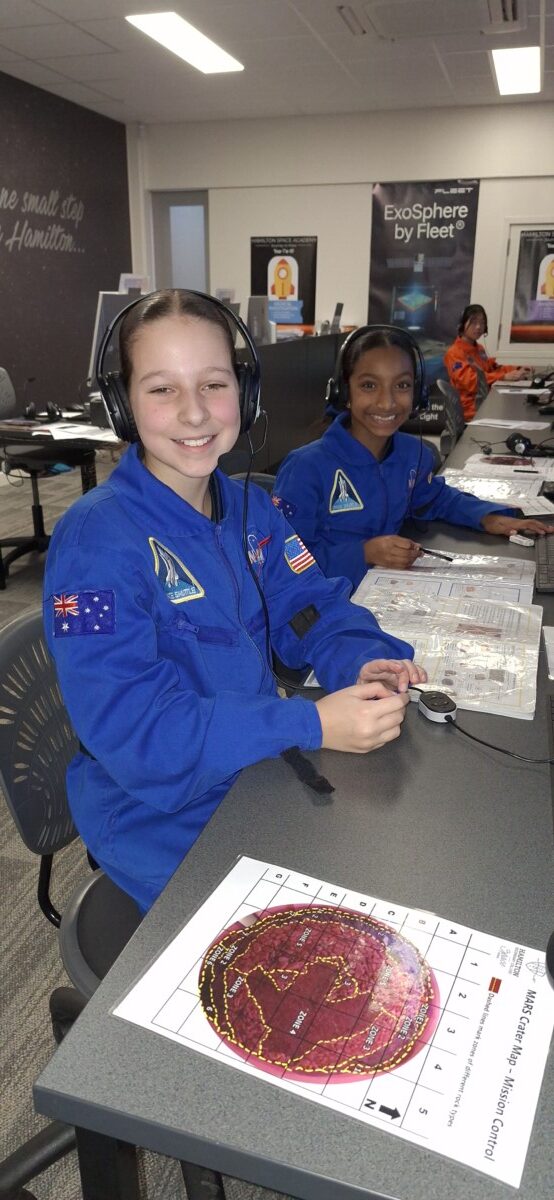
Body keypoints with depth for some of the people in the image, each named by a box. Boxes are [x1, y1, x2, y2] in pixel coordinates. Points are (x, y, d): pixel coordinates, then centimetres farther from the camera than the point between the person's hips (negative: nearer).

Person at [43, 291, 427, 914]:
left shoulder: (249, 509, 1)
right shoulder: (94, 539, -22)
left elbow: (309, 608, 5)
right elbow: (129, 727, -26)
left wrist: (362, 661, -19)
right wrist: (311, 724, -33)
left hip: (262, 769, 6)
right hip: (161, 821, -6)